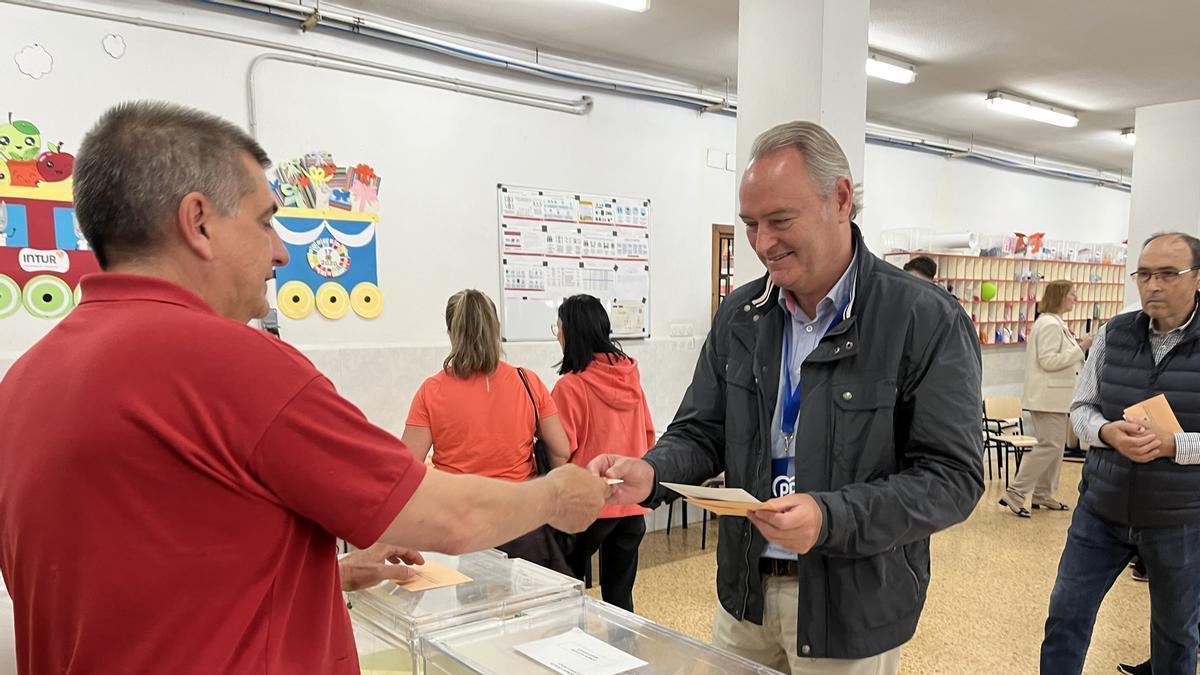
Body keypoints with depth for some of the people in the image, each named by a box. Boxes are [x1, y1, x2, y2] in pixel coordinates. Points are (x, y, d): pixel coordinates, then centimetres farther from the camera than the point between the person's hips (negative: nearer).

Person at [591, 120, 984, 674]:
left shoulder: (927, 322, -14)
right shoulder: (739, 316, 1)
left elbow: (952, 477, -16)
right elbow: (701, 432, 6)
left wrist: (830, 519, -29)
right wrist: (650, 473, -16)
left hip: (853, 608, -4)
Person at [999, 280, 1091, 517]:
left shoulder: (1056, 323, 17)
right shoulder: (1049, 324, -16)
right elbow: (1048, 361, -22)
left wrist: (1077, 346, 10)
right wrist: (1080, 348, -18)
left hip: (1055, 395, 11)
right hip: (1048, 395, -11)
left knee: (1055, 445, 13)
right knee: (1050, 445, -11)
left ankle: (1043, 494, 20)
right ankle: (1014, 493, -8)